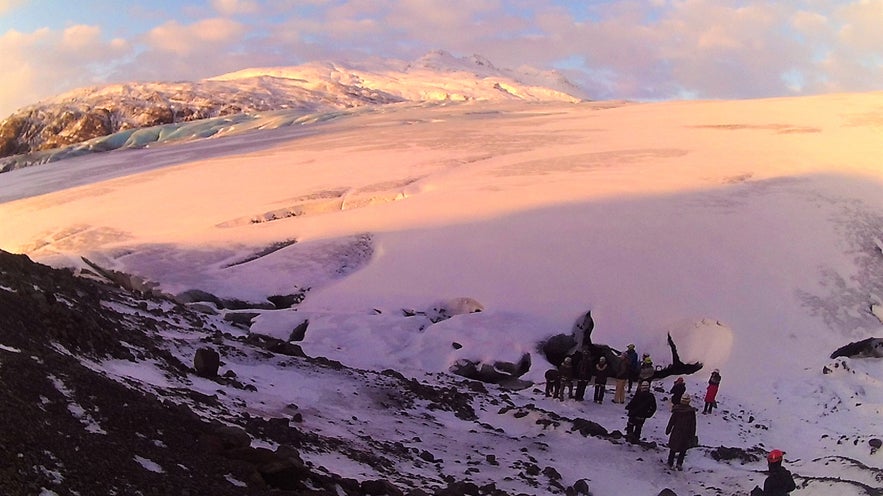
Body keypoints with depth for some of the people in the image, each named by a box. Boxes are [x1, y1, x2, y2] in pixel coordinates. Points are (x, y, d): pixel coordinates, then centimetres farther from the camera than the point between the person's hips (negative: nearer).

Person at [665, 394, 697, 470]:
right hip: (686, 433, -1)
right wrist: (692, 435, 5)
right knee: (683, 449, 12)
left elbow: (671, 421, -2)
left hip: (676, 432, 1)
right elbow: (693, 424, -4)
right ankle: (679, 463, 3)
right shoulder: (691, 411, -10)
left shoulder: (676, 410, -9)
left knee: (673, 448, 15)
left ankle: (670, 462, 21)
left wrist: (668, 430, 10)